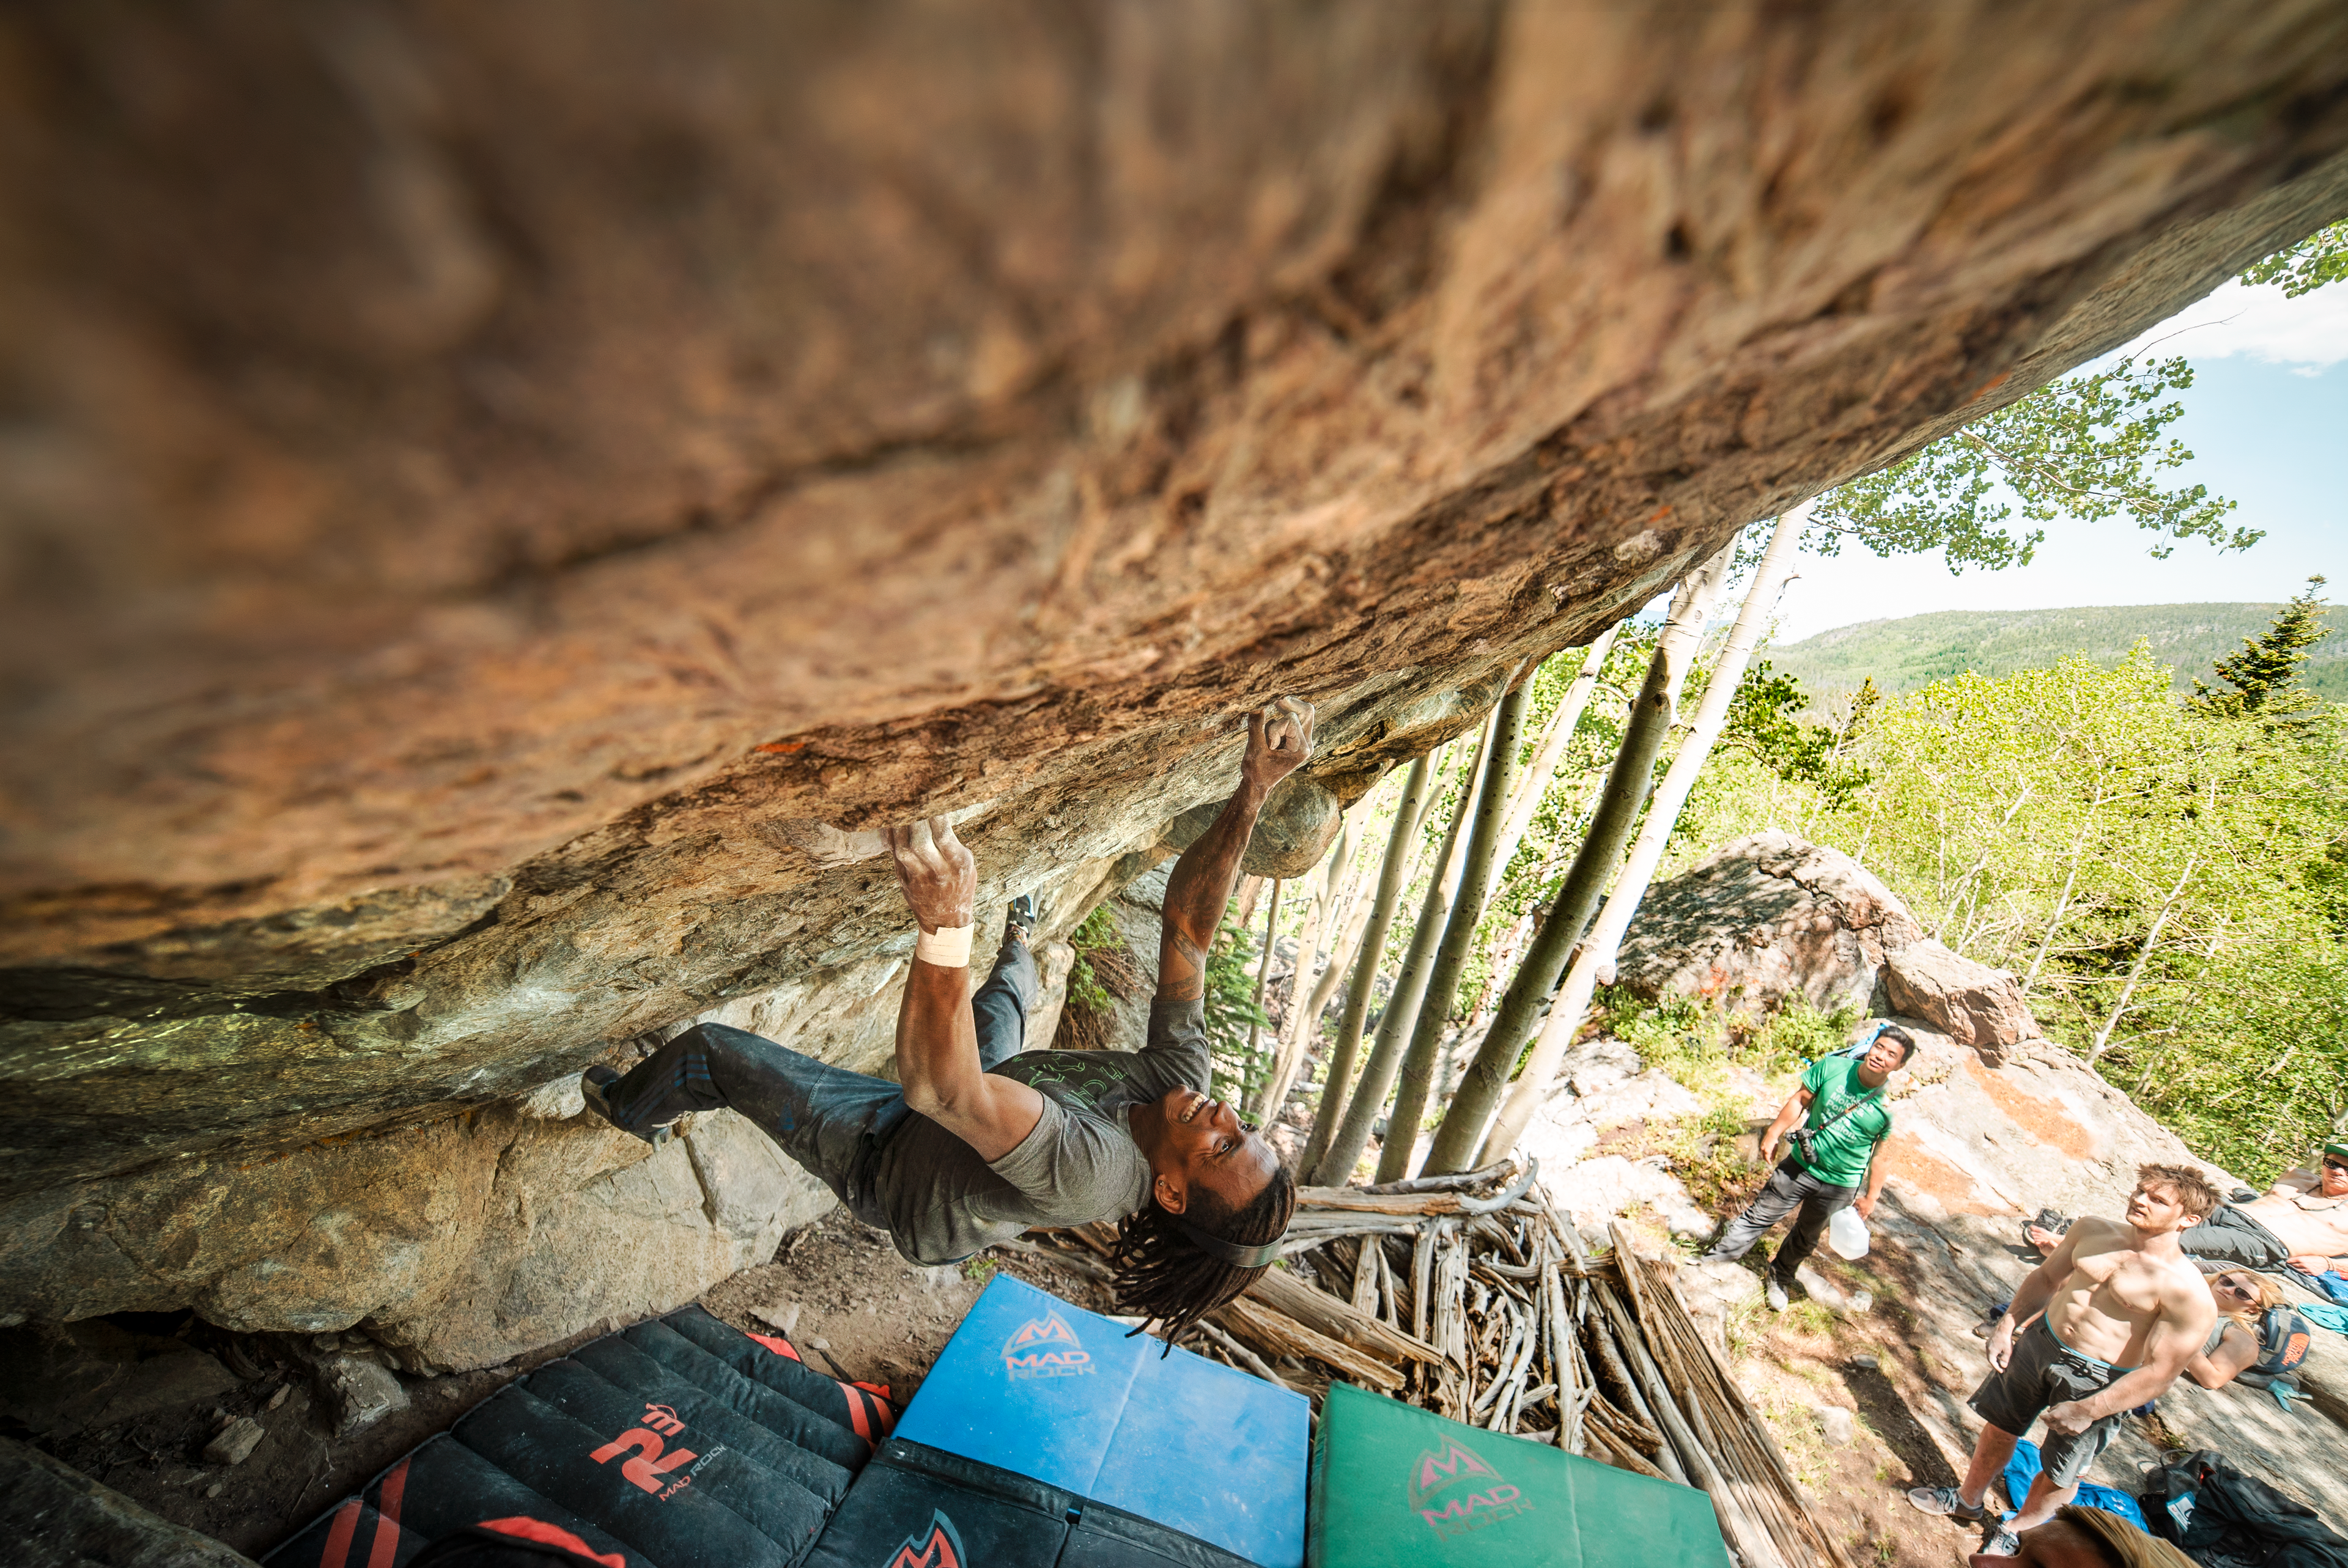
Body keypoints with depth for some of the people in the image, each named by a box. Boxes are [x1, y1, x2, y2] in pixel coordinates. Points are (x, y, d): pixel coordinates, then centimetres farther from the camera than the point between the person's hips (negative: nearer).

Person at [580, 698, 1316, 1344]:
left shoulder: (1088, 1169, -43)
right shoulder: (1182, 1074, -25)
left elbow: (937, 1086, -55)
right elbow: (1188, 926, -28)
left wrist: (946, 922, -70)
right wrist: (1251, 794, -37)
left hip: (888, 1162, -5)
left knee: (709, 1051, 2)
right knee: (999, 1006, 30)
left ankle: (630, 1109, 39)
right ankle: (1018, 954, 69)